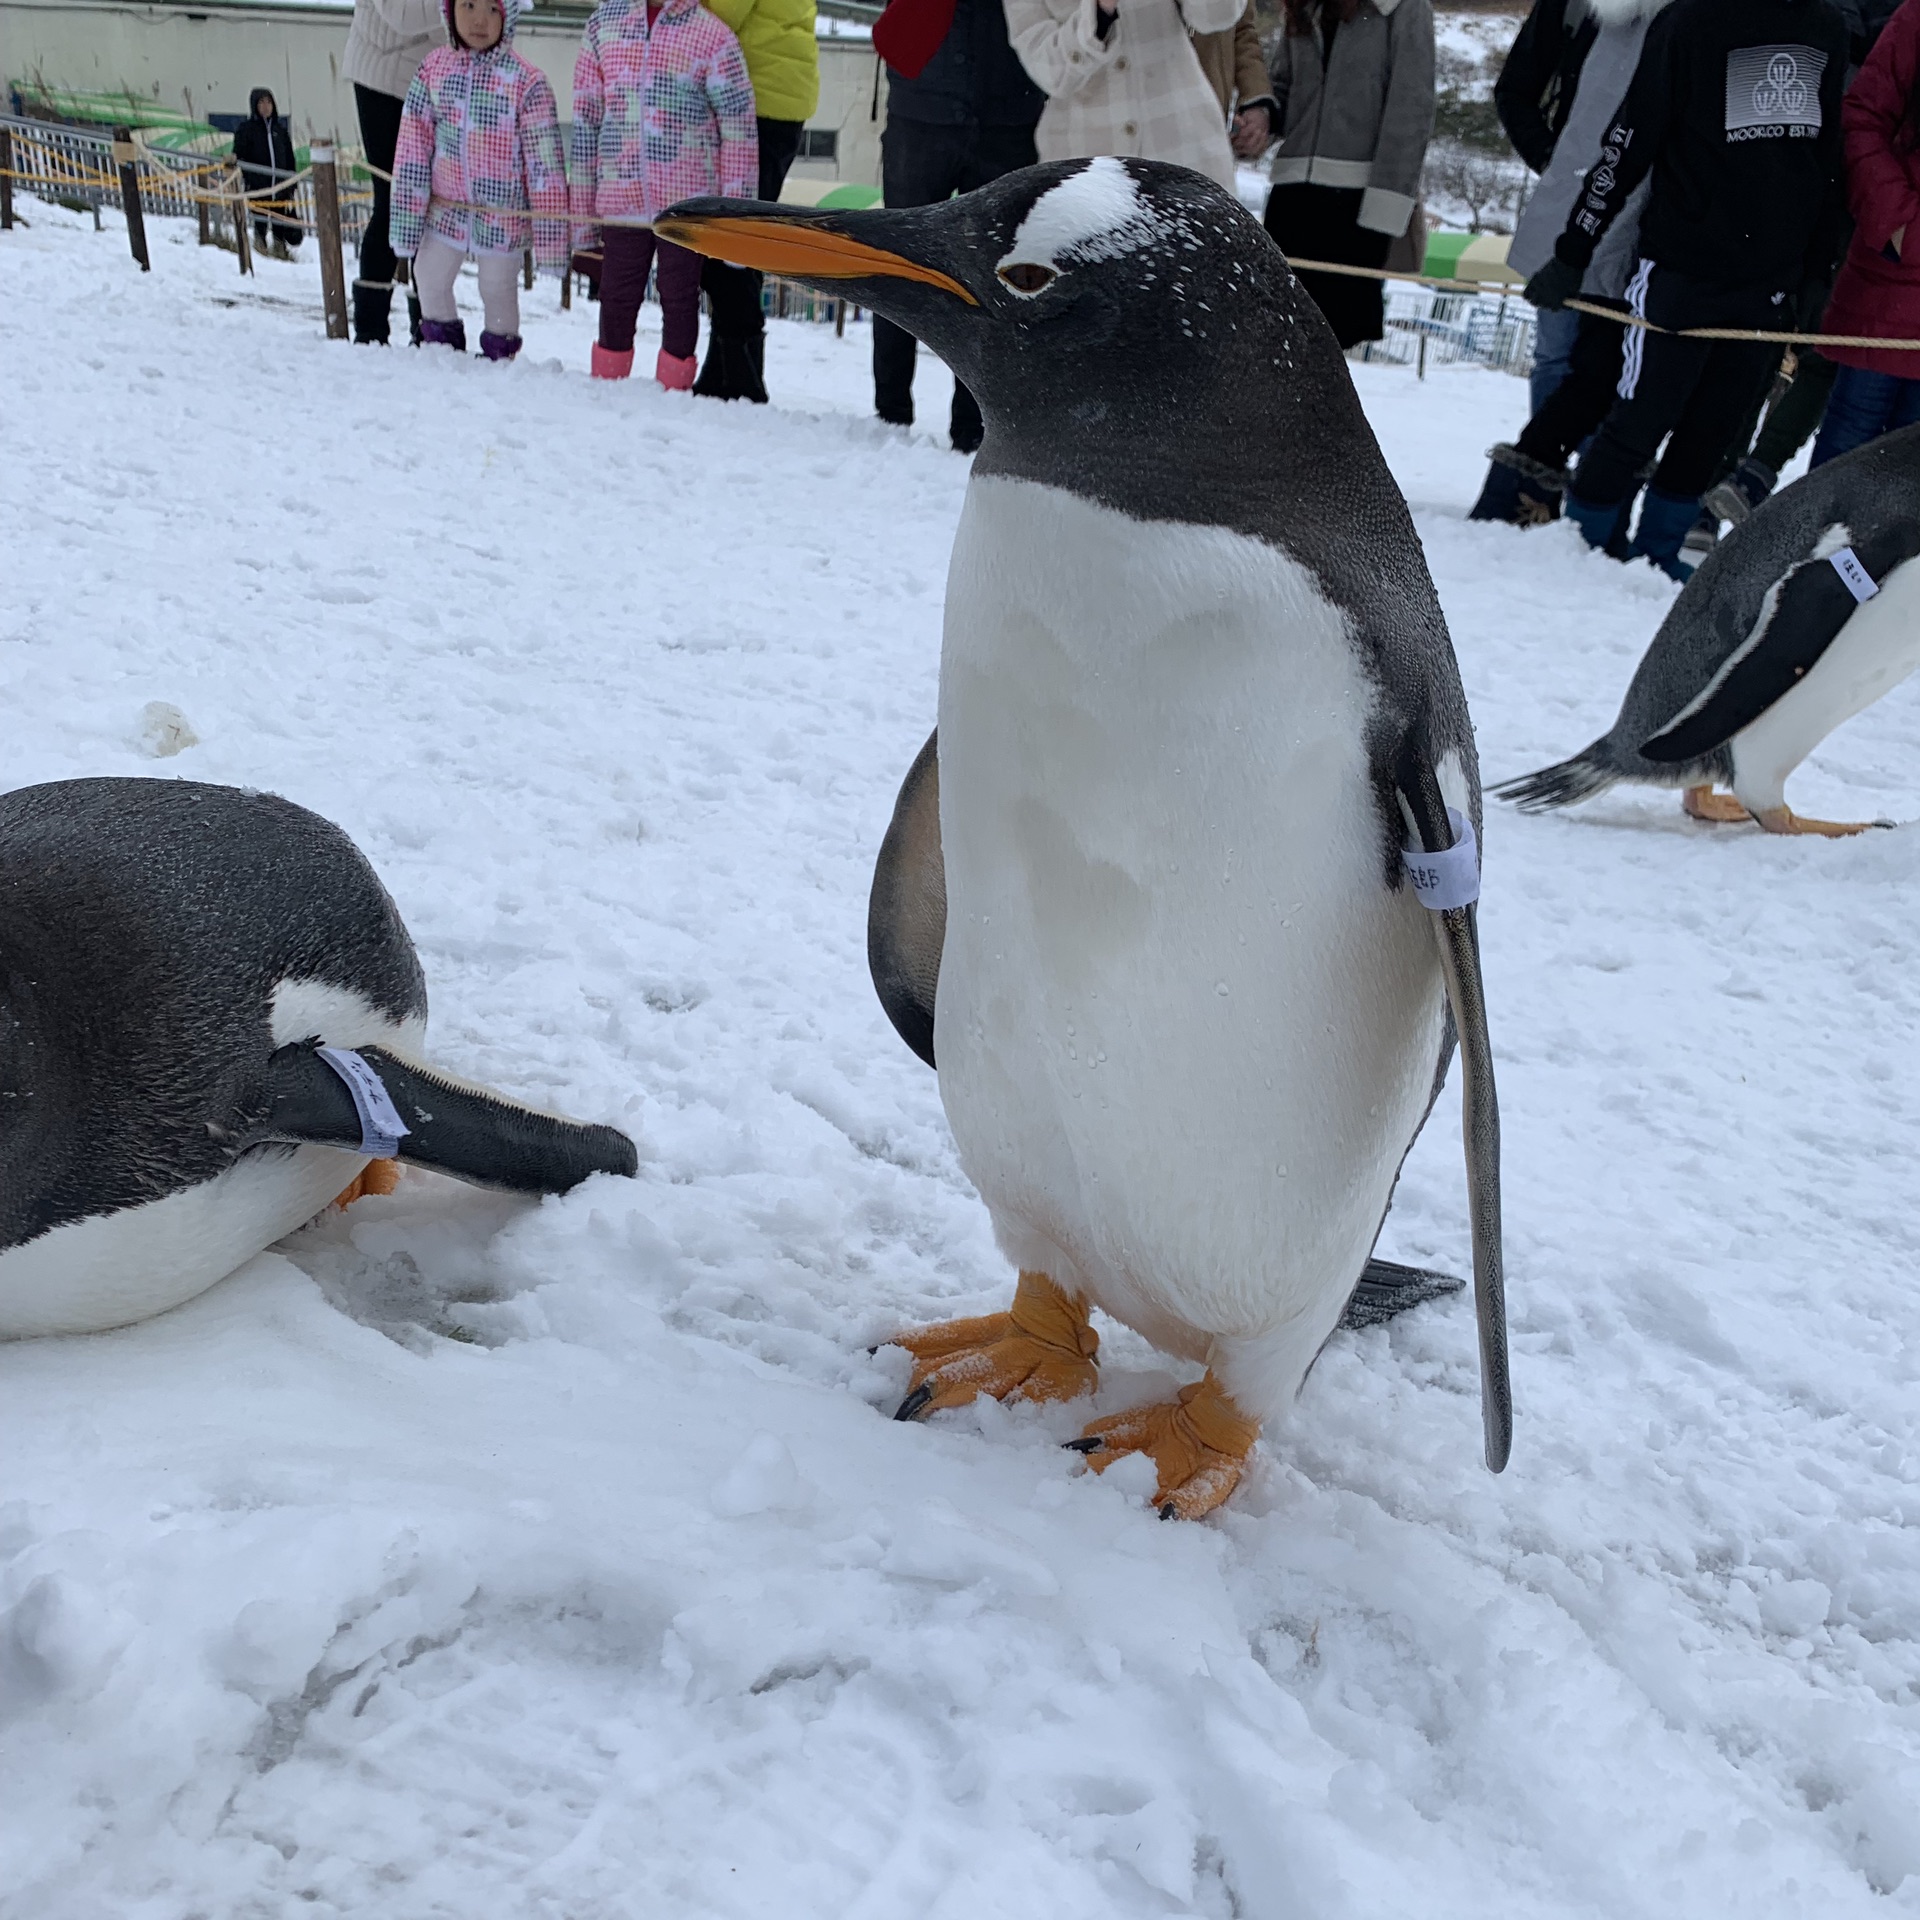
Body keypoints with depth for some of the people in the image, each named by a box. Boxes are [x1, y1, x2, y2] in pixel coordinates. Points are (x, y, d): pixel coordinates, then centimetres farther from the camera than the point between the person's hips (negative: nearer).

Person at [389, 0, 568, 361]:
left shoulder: (526, 81, -14)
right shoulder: (433, 67, -4)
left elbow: (544, 164, -13)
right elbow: (412, 147, -1)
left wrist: (551, 236, -14)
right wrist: (406, 218, -3)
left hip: (503, 216, -4)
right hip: (446, 209, 4)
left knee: (498, 291, 10)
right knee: (429, 282, 12)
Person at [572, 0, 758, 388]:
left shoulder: (712, 35, -4)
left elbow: (739, 130, -3)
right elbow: (585, 118, 10)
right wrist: (582, 209, 8)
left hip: (687, 201, -3)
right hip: (620, 201, 3)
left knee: (679, 301, 4)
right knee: (616, 301, 8)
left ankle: (672, 396, 14)